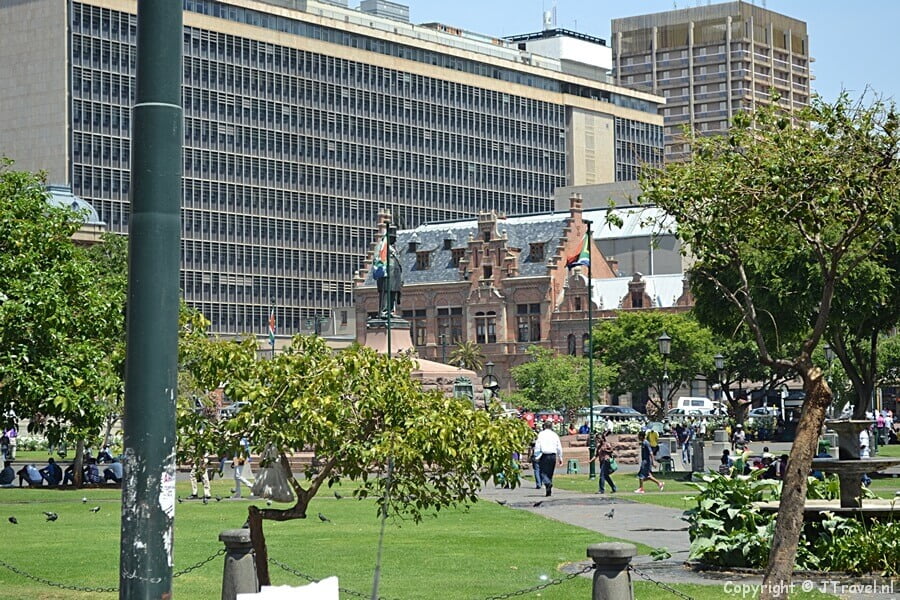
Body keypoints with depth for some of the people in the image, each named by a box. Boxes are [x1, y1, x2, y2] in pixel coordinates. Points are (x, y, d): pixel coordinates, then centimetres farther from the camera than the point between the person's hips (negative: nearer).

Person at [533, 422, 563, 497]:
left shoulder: (541, 434, 1)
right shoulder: (554, 435, 9)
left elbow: (537, 446, -5)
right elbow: (559, 447, 11)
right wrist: (560, 458, 18)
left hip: (544, 455, -3)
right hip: (553, 455, 3)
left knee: (543, 472, -3)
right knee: (550, 473, 11)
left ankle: (548, 483, -32)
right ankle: (549, 491, 10)